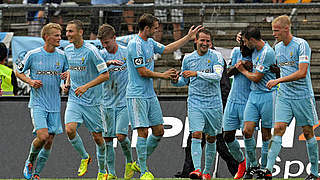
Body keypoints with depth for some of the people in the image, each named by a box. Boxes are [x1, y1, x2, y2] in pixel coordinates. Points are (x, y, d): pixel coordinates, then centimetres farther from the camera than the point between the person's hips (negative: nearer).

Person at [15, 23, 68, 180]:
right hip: (38, 103, -4)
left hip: (54, 105, 4)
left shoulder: (62, 55, 3)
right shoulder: (33, 55, -5)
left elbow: (67, 72, 17)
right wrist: (30, 81, -10)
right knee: (42, 136, -19)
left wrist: (67, 75, -6)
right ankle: (30, 161, 9)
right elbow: (18, 72, 7)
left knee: (49, 141, 2)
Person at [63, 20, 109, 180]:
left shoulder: (91, 51, -15)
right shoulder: (67, 50, 6)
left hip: (92, 101, -4)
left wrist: (86, 87, -23)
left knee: (97, 137, 3)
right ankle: (84, 157, 8)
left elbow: (105, 75, -15)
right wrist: (67, 83, 5)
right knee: (70, 129, -18)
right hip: (74, 100, 4)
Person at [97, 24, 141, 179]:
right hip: (108, 102, 2)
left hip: (124, 102, -2)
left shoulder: (127, 53, 0)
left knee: (121, 135, -14)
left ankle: (130, 162, 11)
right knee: (108, 138, 1)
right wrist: (110, 62, -37)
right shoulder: (102, 54, 2)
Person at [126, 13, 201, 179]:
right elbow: (142, 72, -16)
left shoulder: (150, 42, 12)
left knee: (159, 131, 8)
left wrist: (188, 37, 25)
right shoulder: (135, 44, -16)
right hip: (137, 95, -9)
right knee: (143, 132, -9)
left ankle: (141, 162, 21)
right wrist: (163, 75, -5)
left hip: (150, 95, 9)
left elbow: (167, 49, 27)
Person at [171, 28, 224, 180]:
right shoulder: (188, 59, 7)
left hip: (214, 103, -1)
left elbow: (217, 76, -18)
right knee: (196, 135, -15)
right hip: (195, 103, 1)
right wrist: (176, 81, -3)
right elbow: (184, 80, 19)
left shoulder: (216, 56, -3)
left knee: (211, 139, 8)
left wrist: (197, 73, -26)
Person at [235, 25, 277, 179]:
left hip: (267, 95, -7)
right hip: (253, 95, 7)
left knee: (266, 135, 1)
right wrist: (244, 64, 16)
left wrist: (243, 70, 3)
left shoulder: (267, 53, -16)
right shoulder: (255, 50, 11)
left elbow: (256, 78, -13)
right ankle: (252, 165, 7)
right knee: (247, 131, -5)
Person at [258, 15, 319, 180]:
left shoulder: (301, 45, -12)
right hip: (284, 96, 5)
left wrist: (278, 80, -21)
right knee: (278, 129, -9)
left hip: (303, 96, -5)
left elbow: (302, 73, -20)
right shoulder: (278, 47, 10)